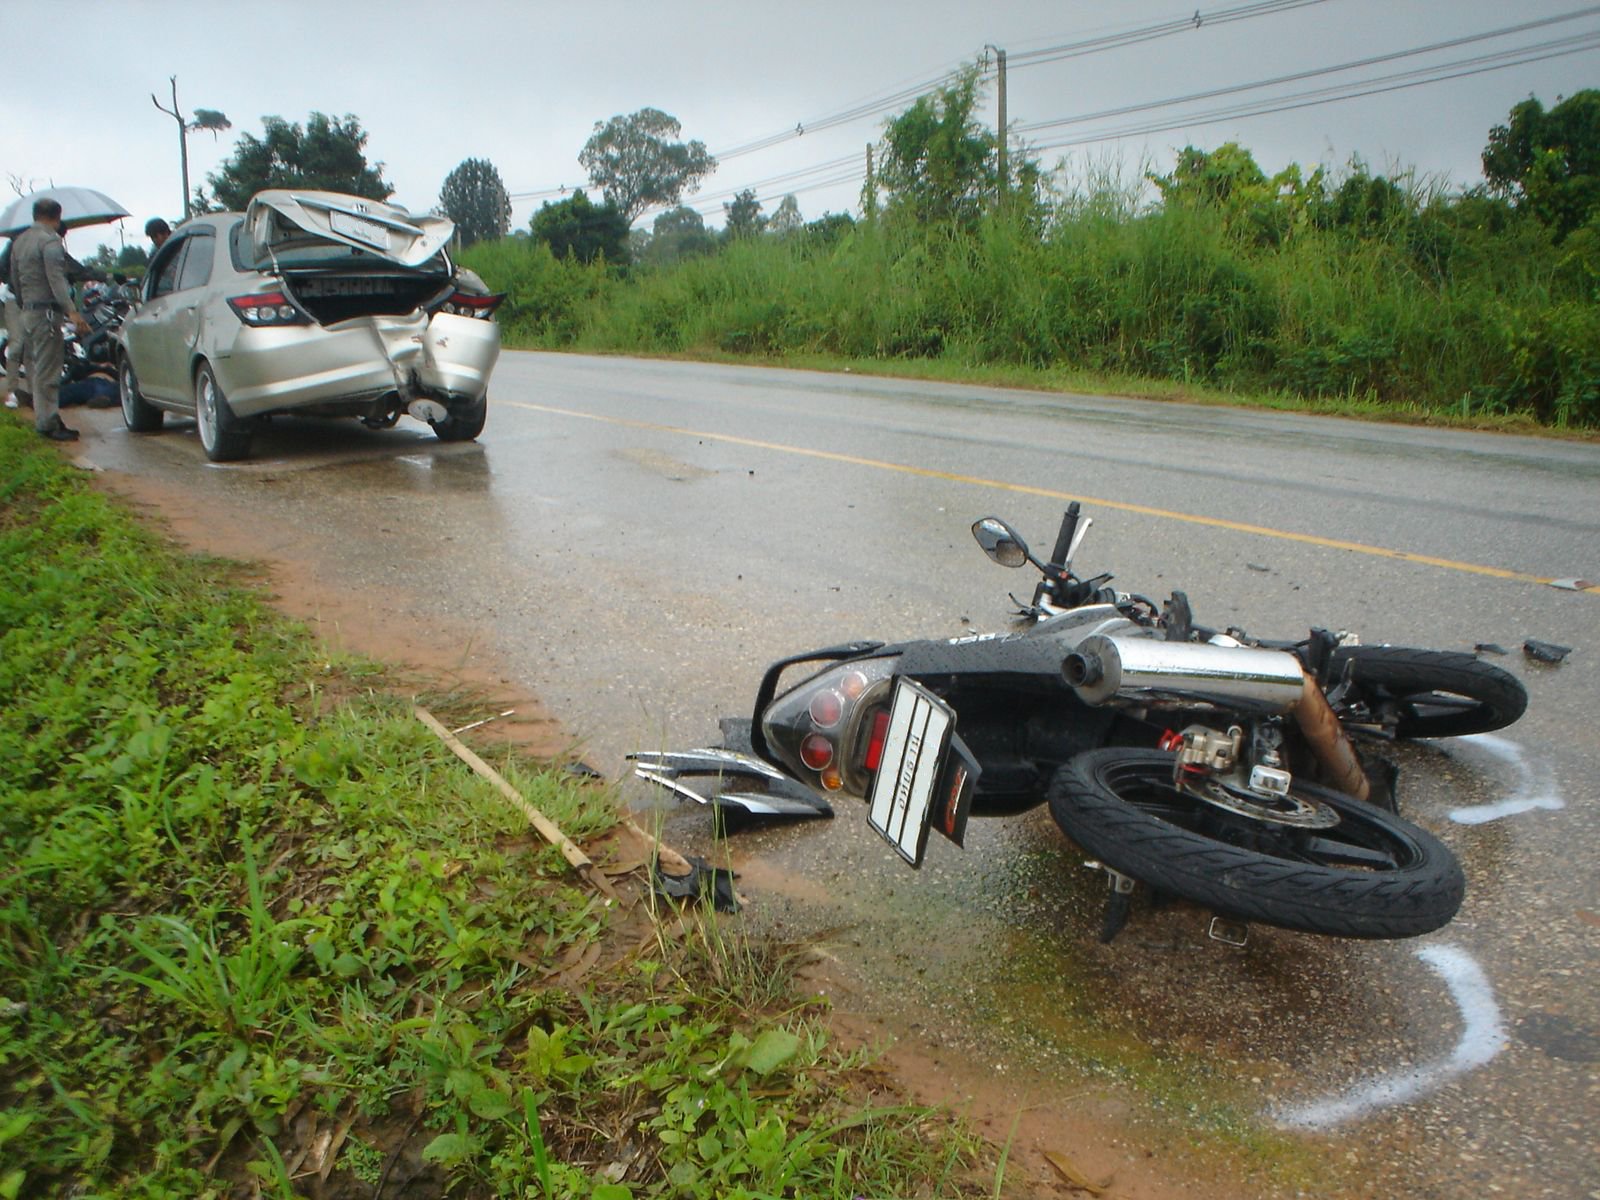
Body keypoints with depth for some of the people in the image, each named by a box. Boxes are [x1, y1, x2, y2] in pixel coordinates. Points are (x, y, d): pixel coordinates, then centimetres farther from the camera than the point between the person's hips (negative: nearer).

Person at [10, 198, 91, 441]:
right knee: (47, 371, -7)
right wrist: (72, 312, -30)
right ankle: (48, 423, -7)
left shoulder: (19, 241, 17)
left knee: (36, 369, 14)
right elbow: (56, 280, -23)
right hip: (45, 313, -9)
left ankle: (43, 418, 19)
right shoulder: (50, 241, -12)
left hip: (27, 312, 9)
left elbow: (15, 280, 22)